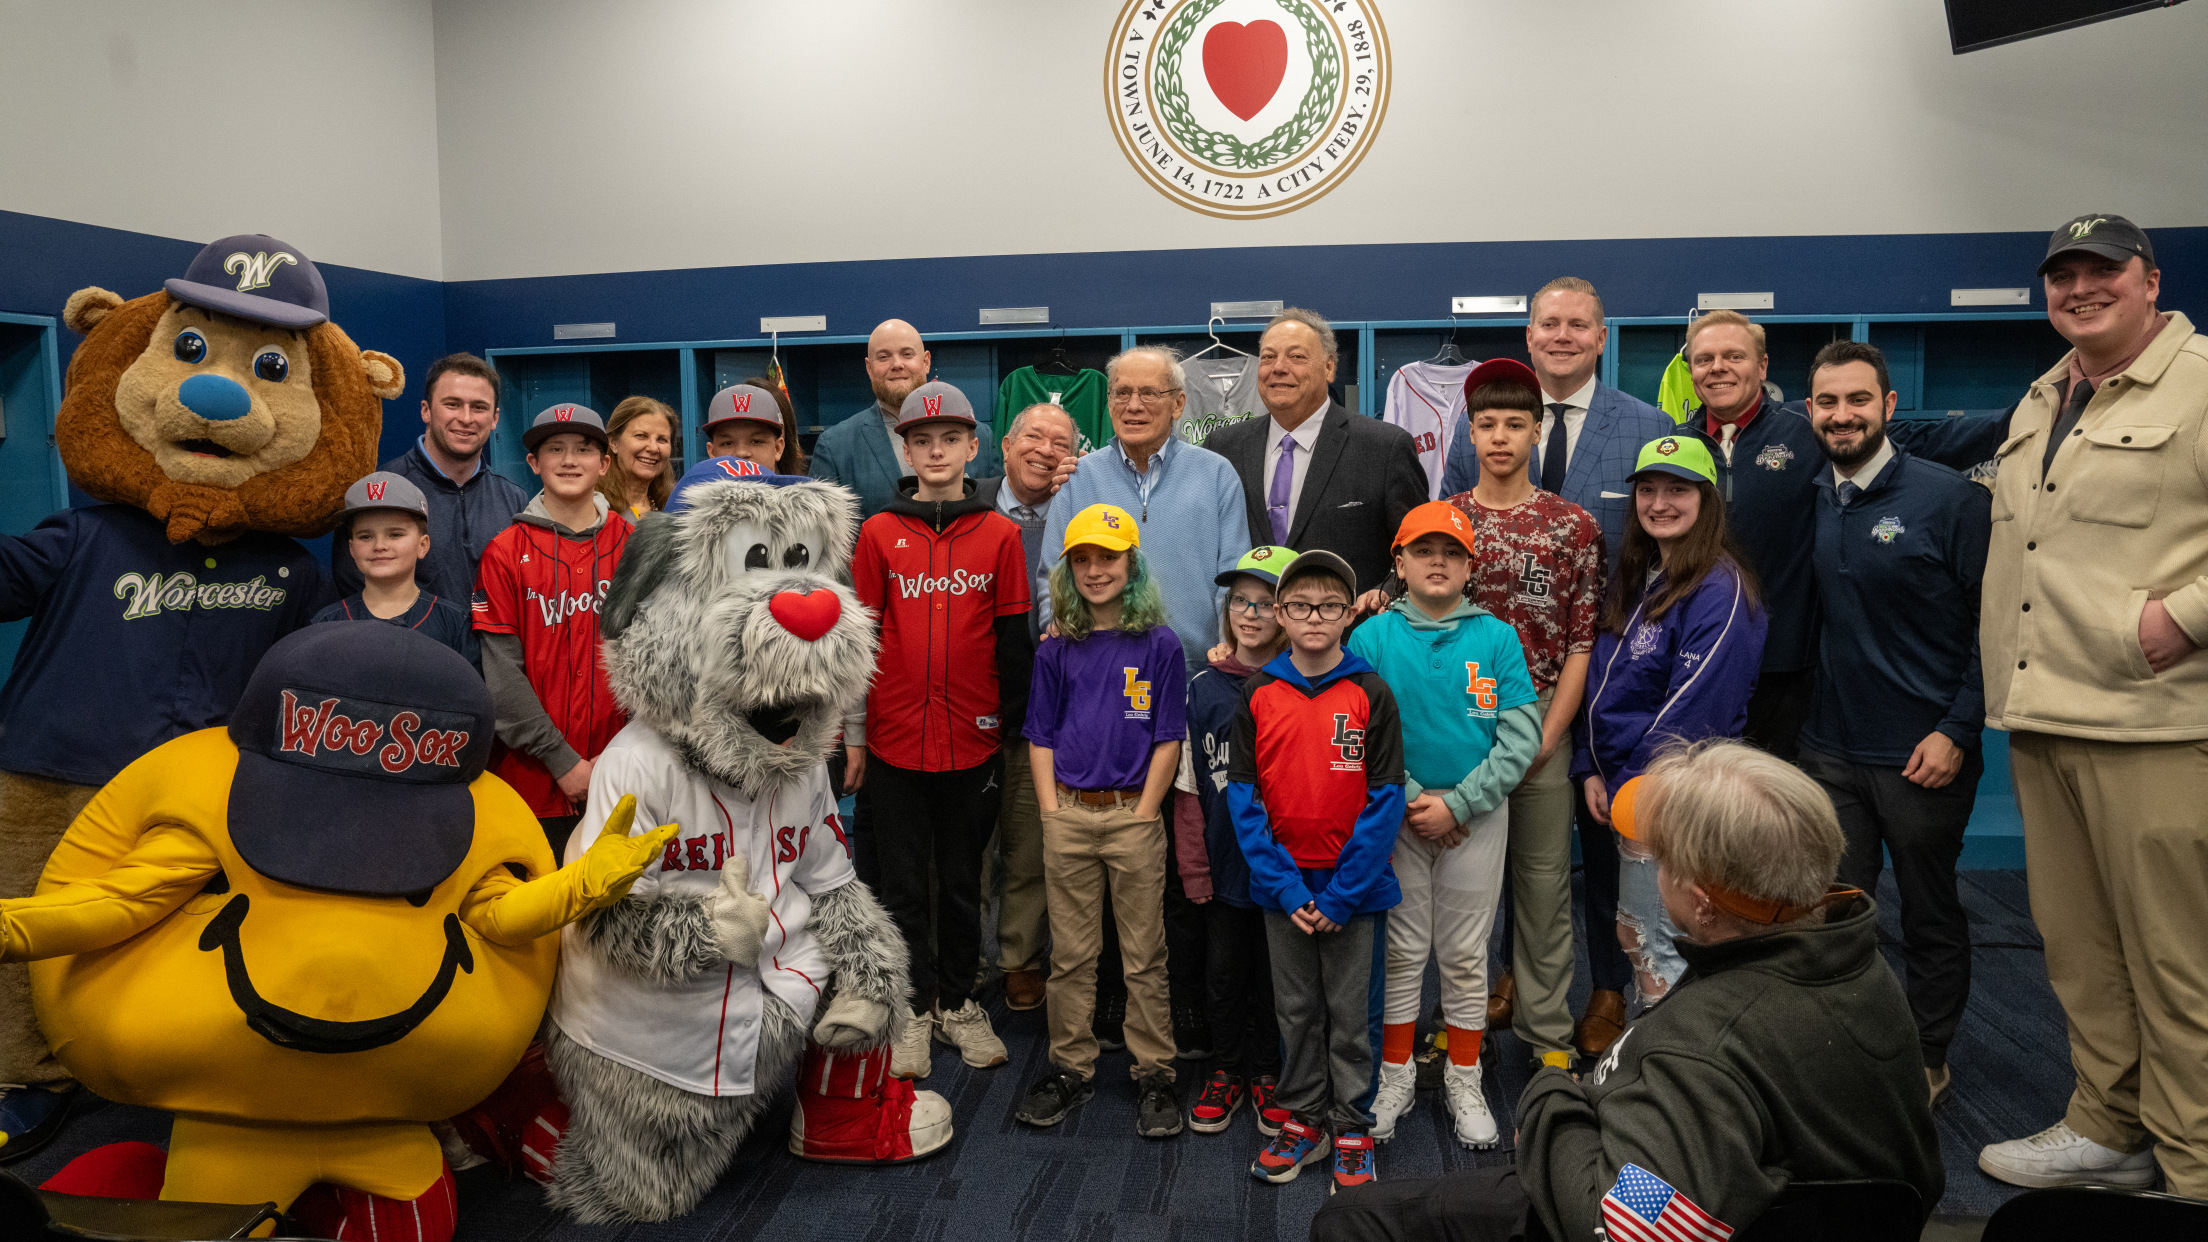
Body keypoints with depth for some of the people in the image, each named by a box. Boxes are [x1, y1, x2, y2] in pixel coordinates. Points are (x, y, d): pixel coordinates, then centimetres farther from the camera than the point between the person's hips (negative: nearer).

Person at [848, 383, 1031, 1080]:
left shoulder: (1000, 535, 2)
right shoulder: (878, 533, 2)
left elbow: (1014, 641, 4)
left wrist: (1012, 727, 3)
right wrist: (852, 733, 2)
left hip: (973, 742, 0)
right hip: (894, 742, 0)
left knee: (962, 883, 13)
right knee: (904, 885, 9)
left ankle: (957, 1002, 27)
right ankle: (915, 1009, 22)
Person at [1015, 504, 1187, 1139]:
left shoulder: (1159, 644, -1)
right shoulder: (1057, 648, 7)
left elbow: (1168, 740, -2)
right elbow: (1041, 737, 9)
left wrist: (1142, 815, -7)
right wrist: (1052, 812, 1)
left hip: (1133, 814, -2)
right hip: (1067, 816, 2)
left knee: (1144, 955, 5)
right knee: (1070, 953, 10)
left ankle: (1154, 1074, 16)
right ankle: (1071, 1067, 22)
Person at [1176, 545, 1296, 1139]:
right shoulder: (1205, 688, 1)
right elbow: (1189, 787, 3)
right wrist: (1193, 866, 0)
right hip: (1225, 862, 2)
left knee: (1276, 973, 10)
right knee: (1223, 972, 12)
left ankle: (1267, 1074, 30)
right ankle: (1226, 1072, 31)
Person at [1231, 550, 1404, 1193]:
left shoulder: (1370, 693, -6)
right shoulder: (1258, 693, -2)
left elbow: (1385, 800, -8)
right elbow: (1243, 795, -3)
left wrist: (1343, 893, -14)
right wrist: (1284, 886, -11)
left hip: (1354, 885, -2)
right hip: (1283, 884, 2)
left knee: (1351, 1011, 8)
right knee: (1295, 1009, 13)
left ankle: (1351, 1124, 24)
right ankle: (1303, 1118, 29)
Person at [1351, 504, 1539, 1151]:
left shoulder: (1498, 638, -1)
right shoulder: (1372, 638, -2)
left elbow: (1521, 737, -5)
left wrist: (1456, 804, -12)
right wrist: (1413, 801, -12)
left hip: (1478, 814, 1)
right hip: (1397, 815, 0)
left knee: (1465, 952, 10)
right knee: (1404, 949, 8)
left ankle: (1464, 1081, 25)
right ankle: (1396, 1076, 23)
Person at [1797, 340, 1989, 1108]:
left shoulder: (1950, 498, -9)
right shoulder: (1808, 504, 5)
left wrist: (1958, 732, -14)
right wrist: (1798, 715, 4)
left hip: (1923, 755, -4)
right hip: (1830, 749, 4)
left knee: (1931, 917, 12)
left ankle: (1928, 1060, 28)